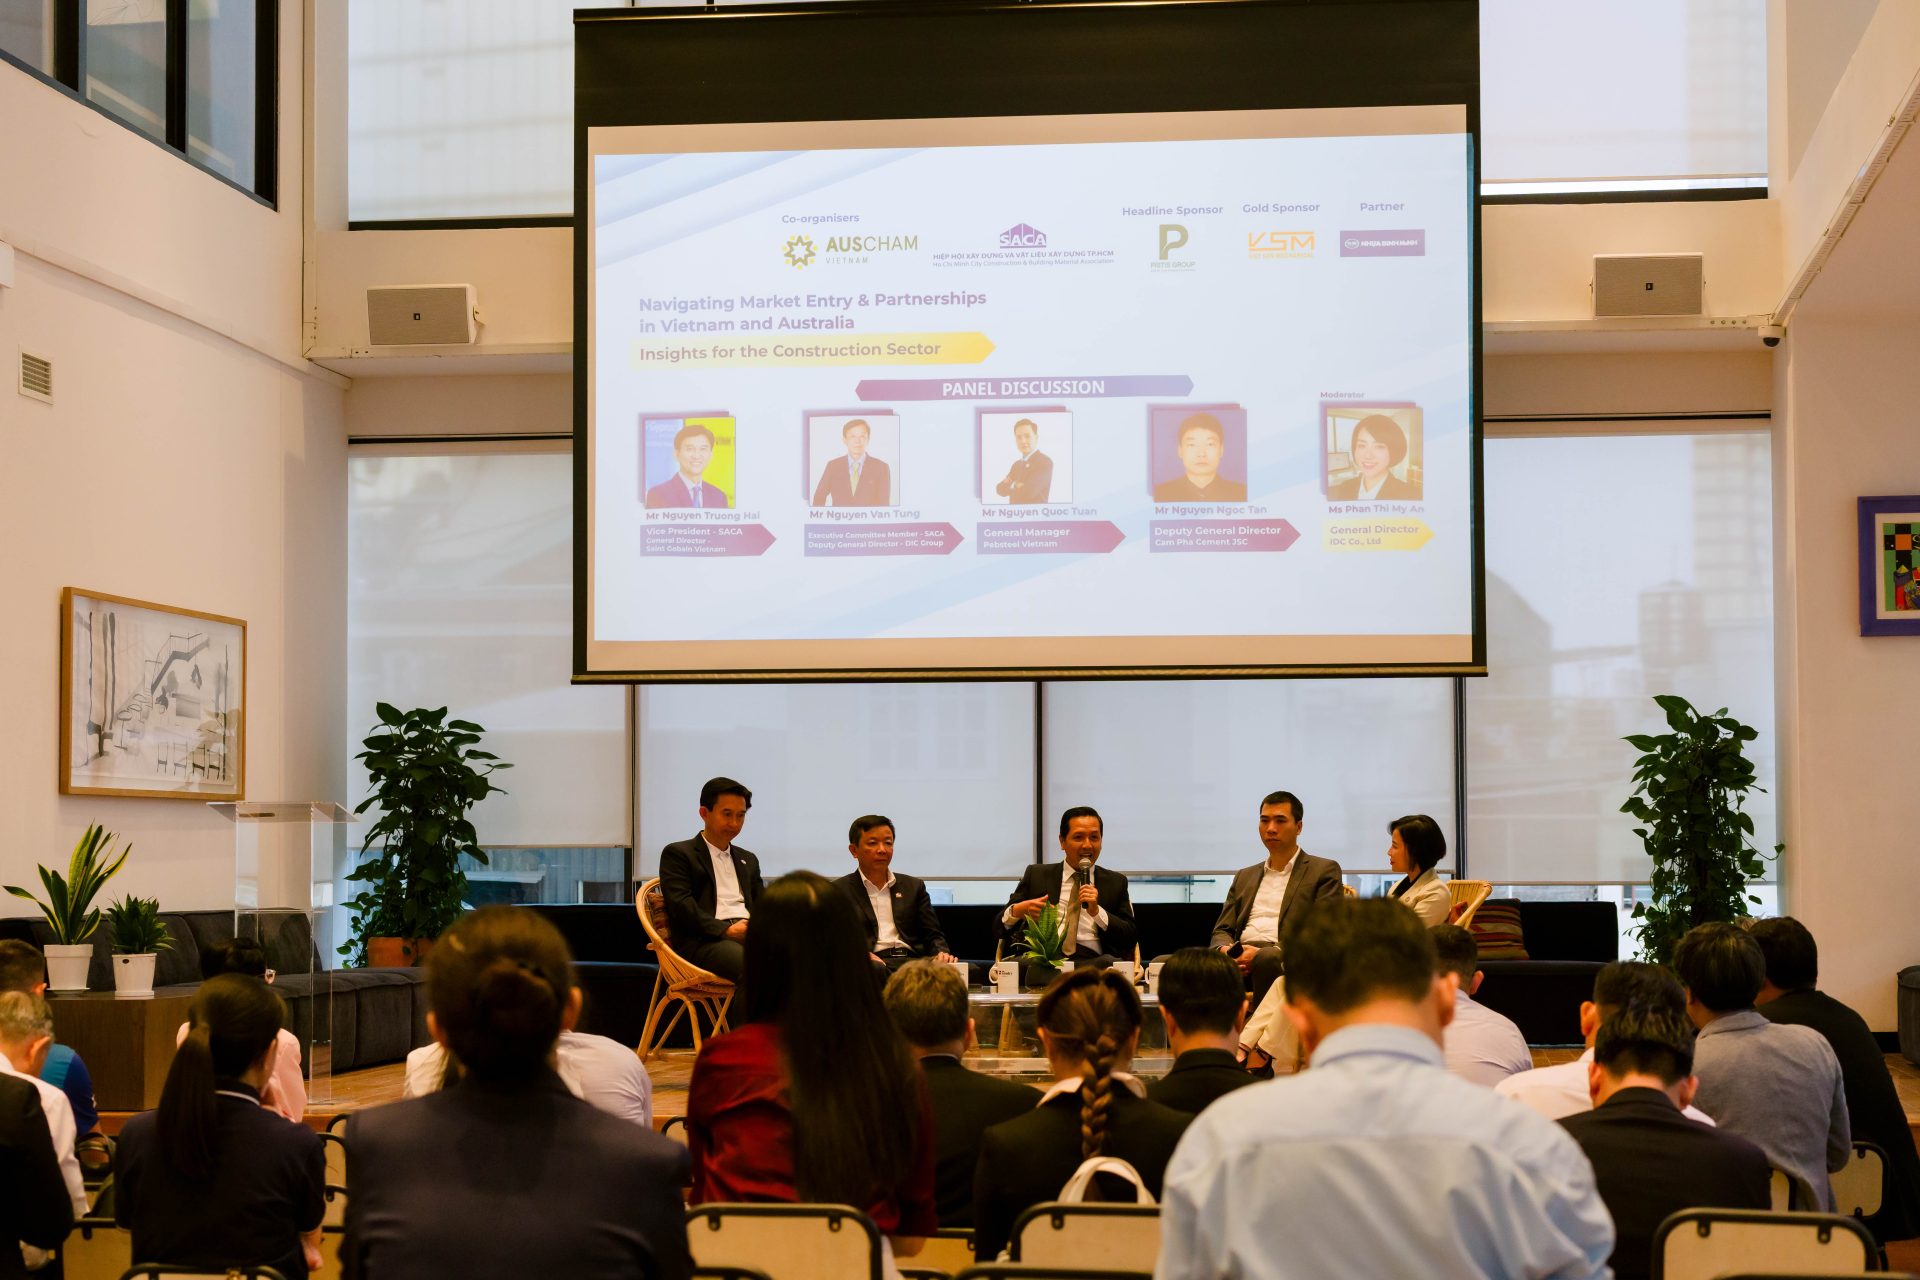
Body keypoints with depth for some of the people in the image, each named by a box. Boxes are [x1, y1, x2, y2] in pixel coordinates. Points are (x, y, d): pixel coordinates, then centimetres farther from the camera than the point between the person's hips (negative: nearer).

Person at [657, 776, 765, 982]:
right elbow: (680, 904, -2)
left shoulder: (748, 860, 32)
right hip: (704, 942, -5)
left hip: (749, 934, 5)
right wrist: (726, 930, -13)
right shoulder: (677, 853, 12)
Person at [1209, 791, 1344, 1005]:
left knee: (1266, 961, -41)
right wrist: (1225, 950, -3)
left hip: (1287, 962, -4)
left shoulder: (1324, 871, 12)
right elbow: (1222, 930, 25)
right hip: (1238, 960, 4)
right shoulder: (1244, 876, 30)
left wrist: (1262, 954, -13)